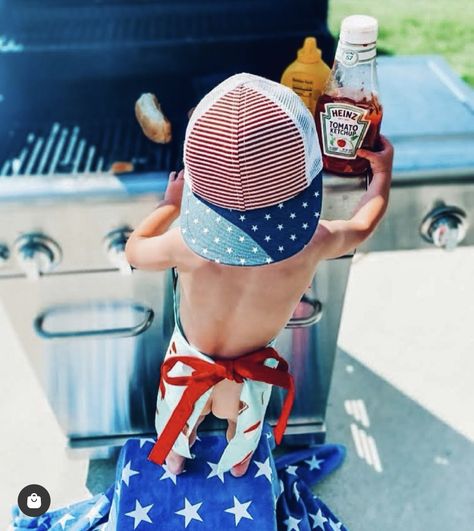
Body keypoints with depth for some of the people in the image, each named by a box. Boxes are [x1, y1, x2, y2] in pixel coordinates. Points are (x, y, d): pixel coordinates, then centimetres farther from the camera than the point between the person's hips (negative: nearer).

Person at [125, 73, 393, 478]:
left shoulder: (186, 246, -40)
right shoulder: (313, 243, -35)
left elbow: (134, 250, -14)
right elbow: (363, 226, -9)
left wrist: (170, 205, 1)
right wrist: (383, 173, 7)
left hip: (191, 362, -1)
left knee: (178, 421, 35)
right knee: (245, 423, 37)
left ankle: (175, 461, 66)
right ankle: (239, 465, 67)